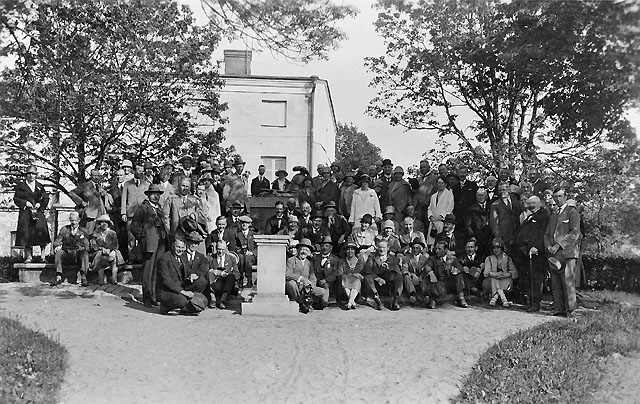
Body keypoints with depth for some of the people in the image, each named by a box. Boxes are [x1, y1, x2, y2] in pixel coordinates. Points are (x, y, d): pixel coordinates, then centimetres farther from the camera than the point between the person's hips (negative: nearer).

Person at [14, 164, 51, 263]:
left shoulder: (39, 186, 15)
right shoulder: (20, 185, 10)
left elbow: (46, 198, 14)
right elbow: (16, 199, 6)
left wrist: (40, 204, -4)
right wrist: (25, 203, -9)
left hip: (38, 212, 1)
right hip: (25, 213, -1)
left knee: (41, 228, -17)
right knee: (27, 232, -5)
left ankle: (43, 254, -10)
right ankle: (28, 256, 0)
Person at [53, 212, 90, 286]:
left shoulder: (83, 231, 10)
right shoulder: (64, 229, 15)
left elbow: (86, 245, 2)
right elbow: (57, 241, 6)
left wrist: (83, 247, -23)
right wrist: (57, 246, -19)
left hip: (78, 255, -1)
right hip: (66, 255, 1)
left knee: (85, 253, -32)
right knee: (59, 252, -28)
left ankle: (83, 278, -40)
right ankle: (58, 277, -30)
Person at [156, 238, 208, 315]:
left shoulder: (183, 257, 12)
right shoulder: (164, 259, -13)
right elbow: (166, 280, -20)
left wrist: (193, 274, -9)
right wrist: (182, 291, -28)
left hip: (181, 288, 8)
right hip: (165, 291, -8)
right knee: (182, 301, -36)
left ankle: (186, 309, 2)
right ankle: (165, 306, -3)